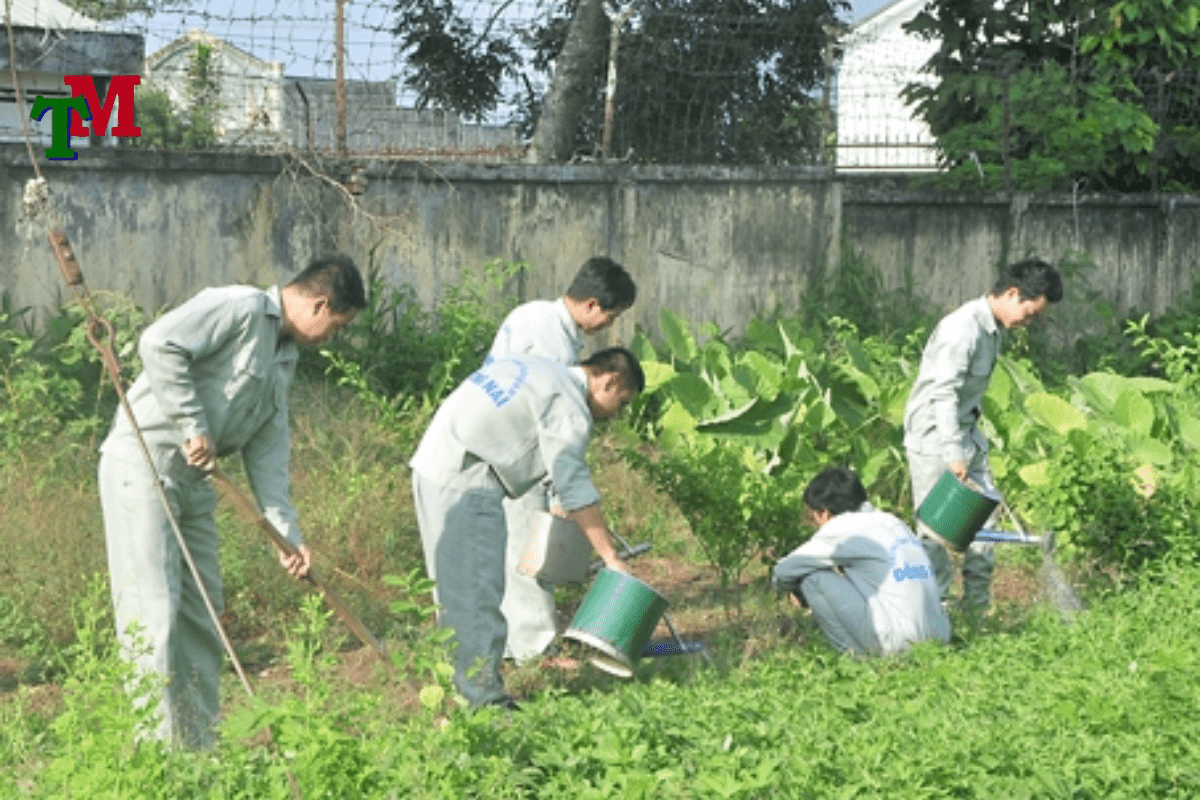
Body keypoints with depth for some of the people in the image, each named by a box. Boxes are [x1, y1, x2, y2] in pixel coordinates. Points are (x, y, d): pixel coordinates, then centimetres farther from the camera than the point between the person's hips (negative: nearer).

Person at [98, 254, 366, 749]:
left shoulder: (285, 358, 17)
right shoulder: (239, 308, -11)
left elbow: (267, 448, 15)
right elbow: (159, 344, -23)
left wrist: (286, 531, 7)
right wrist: (194, 426, -19)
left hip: (196, 481, 10)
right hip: (142, 465, -10)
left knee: (202, 611, 10)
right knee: (153, 610, -11)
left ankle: (198, 748, 18)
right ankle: (158, 747, -10)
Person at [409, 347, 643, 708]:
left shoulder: (535, 368, 20)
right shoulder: (568, 404, -9)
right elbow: (575, 487, -13)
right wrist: (610, 557, -11)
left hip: (431, 465, 10)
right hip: (466, 484, -10)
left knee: (456, 589, 15)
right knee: (479, 591, -8)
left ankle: (462, 685, 22)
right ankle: (484, 697, -8)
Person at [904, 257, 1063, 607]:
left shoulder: (995, 328, 8)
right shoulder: (963, 328, -22)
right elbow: (944, 394, -27)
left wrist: (968, 446, 19)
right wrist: (953, 454, -31)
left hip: (966, 434, 9)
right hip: (933, 437, -9)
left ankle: (978, 605, 16)